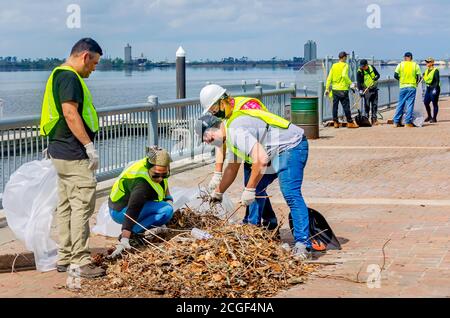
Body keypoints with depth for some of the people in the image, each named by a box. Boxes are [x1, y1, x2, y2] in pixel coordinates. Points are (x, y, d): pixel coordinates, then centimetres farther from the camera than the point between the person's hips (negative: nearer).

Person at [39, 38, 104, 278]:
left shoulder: (59, 75, 17)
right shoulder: (70, 77, -15)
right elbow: (70, 113, -23)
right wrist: (89, 145, -22)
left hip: (60, 150, 11)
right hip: (73, 153, -11)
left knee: (66, 205, 13)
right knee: (82, 204, -8)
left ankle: (64, 258, 19)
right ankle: (80, 261, -6)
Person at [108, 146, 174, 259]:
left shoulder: (156, 167, -8)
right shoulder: (142, 184, -34)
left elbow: (165, 186, 17)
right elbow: (132, 212, -41)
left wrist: (168, 199, 0)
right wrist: (124, 241, -47)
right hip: (120, 211, -10)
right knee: (167, 210, -24)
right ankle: (125, 236, -20)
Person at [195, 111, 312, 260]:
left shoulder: (236, 131, -23)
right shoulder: (231, 134, 11)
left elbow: (261, 159, -33)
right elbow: (232, 168, 26)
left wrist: (249, 189, -24)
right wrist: (218, 193, 35)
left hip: (291, 146, -11)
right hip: (277, 152, 11)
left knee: (291, 194, -22)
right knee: (256, 188, 13)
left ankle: (303, 244, -26)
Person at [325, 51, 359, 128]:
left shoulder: (334, 66, 9)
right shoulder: (345, 65, -6)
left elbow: (329, 78, 7)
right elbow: (344, 75, -24)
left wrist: (327, 88, 9)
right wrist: (350, 83, -19)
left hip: (335, 89, 5)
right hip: (343, 89, -5)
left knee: (335, 106, 8)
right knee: (346, 106, -1)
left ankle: (335, 122, 9)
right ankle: (350, 122, 2)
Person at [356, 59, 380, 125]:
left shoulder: (372, 68, 2)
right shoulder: (360, 72, -10)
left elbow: (378, 74, 13)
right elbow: (359, 82, -15)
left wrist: (376, 78, -11)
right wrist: (360, 90, -28)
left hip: (374, 89, 4)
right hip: (367, 90, -4)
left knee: (374, 104, 5)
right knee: (367, 105, -7)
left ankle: (374, 118, 10)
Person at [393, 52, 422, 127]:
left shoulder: (400, 65, 1)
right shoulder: (415, 65, 1)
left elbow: (395, 75, -2)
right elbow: (419, 77, -2)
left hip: (403, 87, 1)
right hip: (412, 87, -1)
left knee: (400, 104, 8)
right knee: (410, 104, 0)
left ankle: (396, 122, 8)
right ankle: (408, 122, -4)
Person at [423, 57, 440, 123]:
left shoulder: (435, 70, -12)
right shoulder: (426, 70, 12)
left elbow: (437, 80, -17)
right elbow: (425, 79, 20)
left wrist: (435, 88, -23)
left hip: (434, 88, -8)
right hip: (428, 88, 9)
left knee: (434, 103, -2)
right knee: (426, 102, 9)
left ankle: (434, 118, 3)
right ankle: (429, 116, 24)